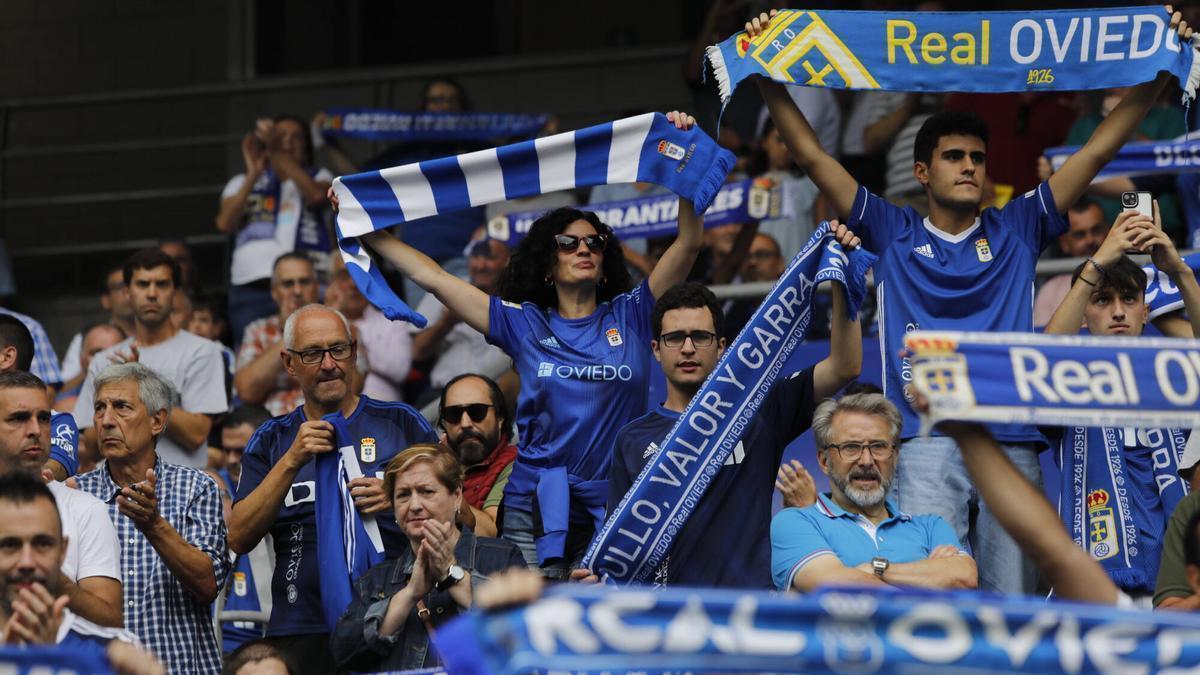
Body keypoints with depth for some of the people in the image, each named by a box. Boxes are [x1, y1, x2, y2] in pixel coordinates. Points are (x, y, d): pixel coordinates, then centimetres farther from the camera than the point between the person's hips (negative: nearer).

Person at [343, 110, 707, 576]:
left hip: (615, 514, 0)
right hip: (534, 512, 0)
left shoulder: (631, 316, 6)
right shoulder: (524, 324, 8)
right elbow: (433, 278, 9)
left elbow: (688, 244, 0)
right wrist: (364, 229, 9)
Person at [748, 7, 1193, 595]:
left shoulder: (1016, 231, 18)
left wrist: (1159, 71, 8)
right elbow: (810, 155, 12)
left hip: (1012, 445, 2)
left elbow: (1099, 149, 15)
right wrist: (768, 77, 4)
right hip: (925, 449, -2)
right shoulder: (894, 234, 15)